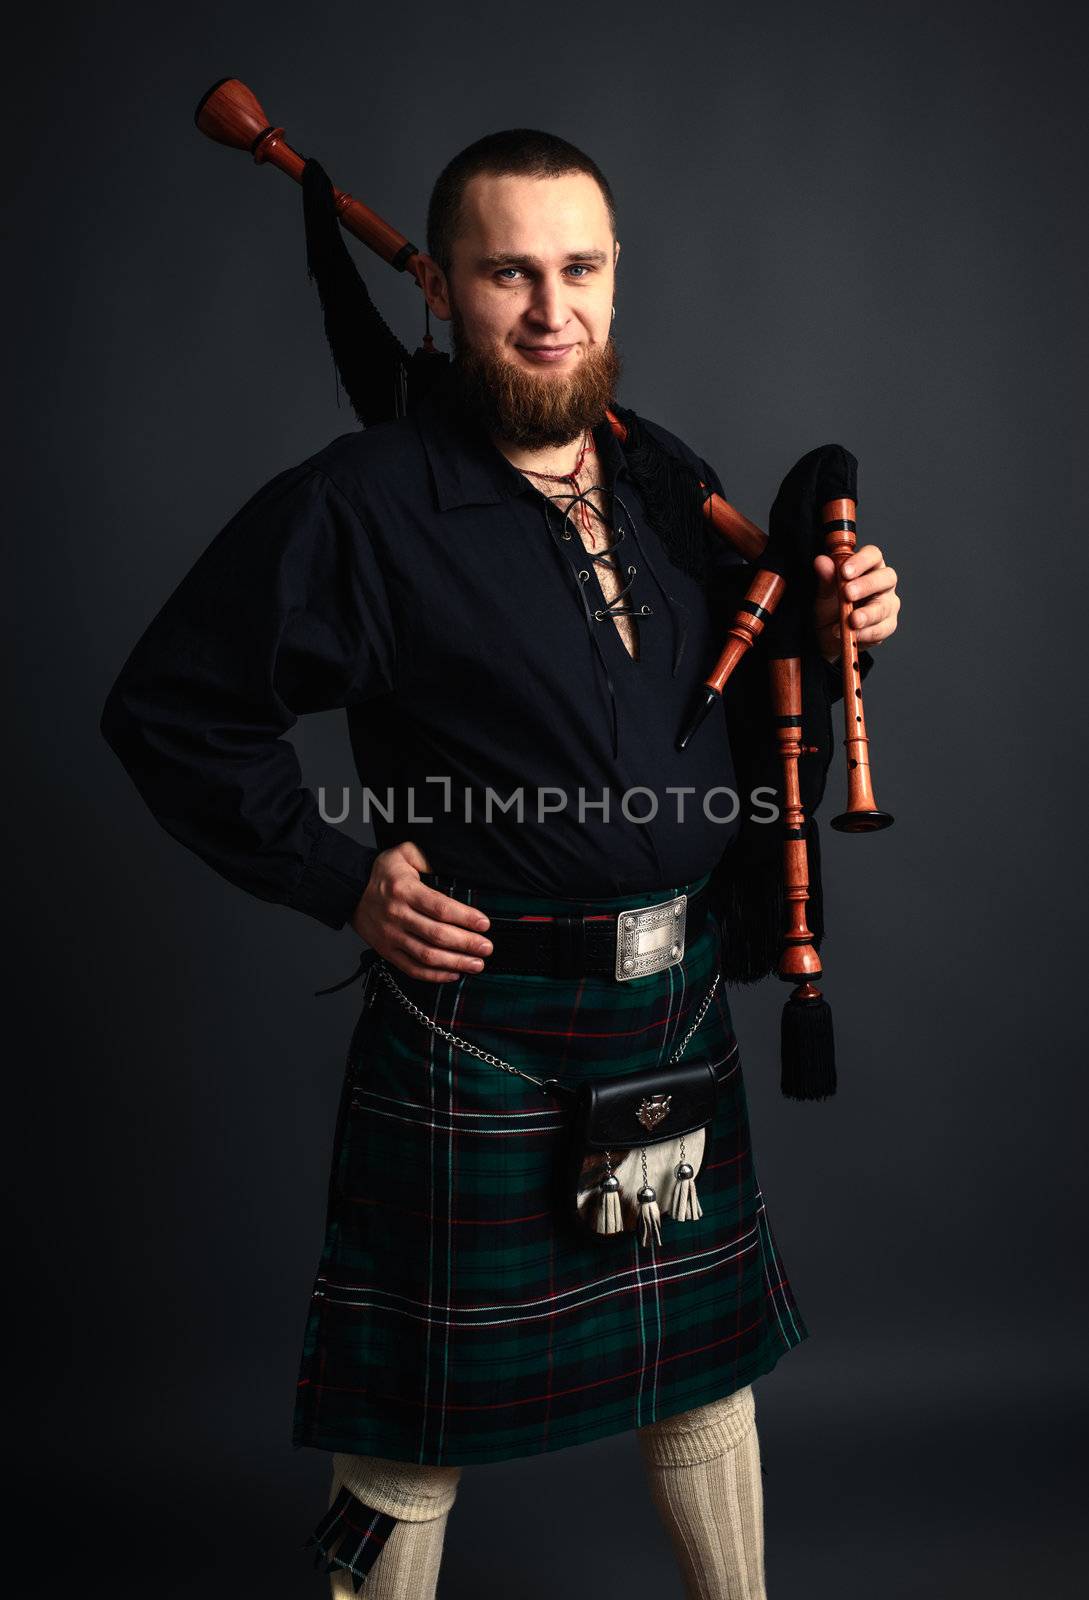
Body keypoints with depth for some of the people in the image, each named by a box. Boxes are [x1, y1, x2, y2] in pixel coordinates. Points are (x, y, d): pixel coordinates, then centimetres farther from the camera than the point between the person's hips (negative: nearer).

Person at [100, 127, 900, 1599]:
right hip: (479, 1027, -5)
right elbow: (166, 710, -7)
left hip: (681, 1010, 6)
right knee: (419, 1425, 10)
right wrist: (340, 879, -13)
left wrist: (829, 634, -1)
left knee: (704, 1360, 23)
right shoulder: (358, 505, -12)